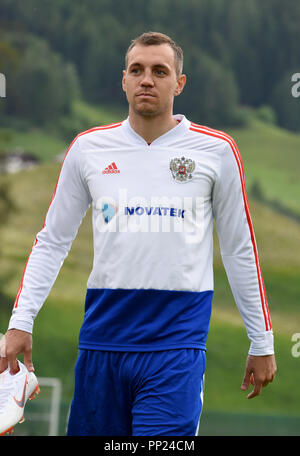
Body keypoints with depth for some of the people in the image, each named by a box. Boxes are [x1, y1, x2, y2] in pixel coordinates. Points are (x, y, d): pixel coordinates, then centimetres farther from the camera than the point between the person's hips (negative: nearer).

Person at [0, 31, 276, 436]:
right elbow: (52, 241, 12)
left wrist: (262, 342, 10)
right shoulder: (88, 148, 8)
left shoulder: (215, 151, 3)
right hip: (102, 336, 3)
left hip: (177, 342, -2)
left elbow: (240, 250, 8)